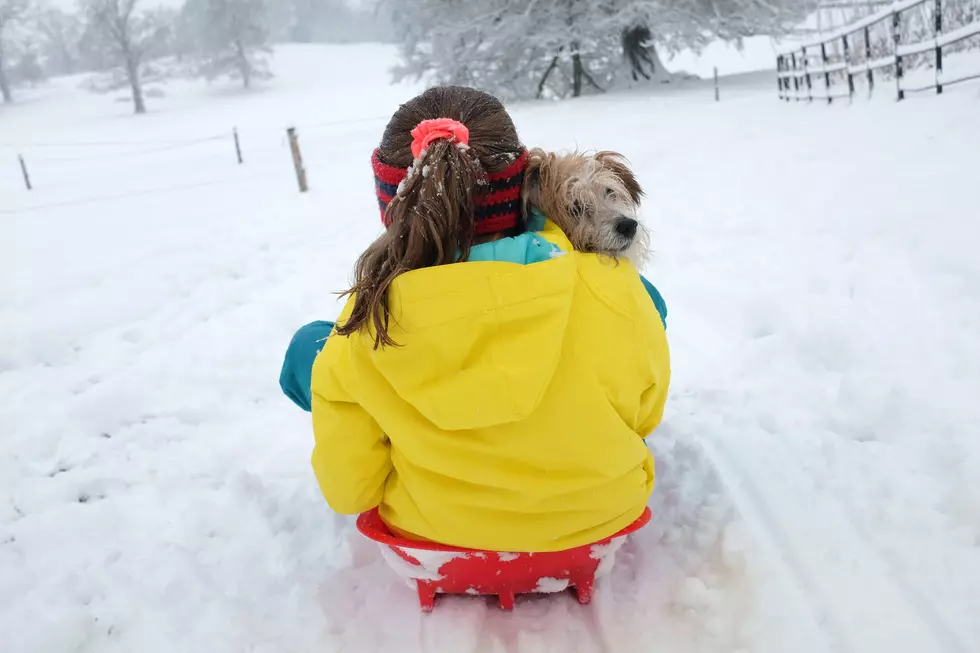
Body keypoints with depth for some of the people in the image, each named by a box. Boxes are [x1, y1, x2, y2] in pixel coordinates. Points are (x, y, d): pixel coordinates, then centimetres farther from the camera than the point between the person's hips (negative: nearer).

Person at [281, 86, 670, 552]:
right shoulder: (610, 290, -26)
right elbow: (645, 412, -6)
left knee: (308, 348, 14)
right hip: (604, 508, 1)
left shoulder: (363, 331, -27)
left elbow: (349, 489, -12)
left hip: (431, 523, 0)